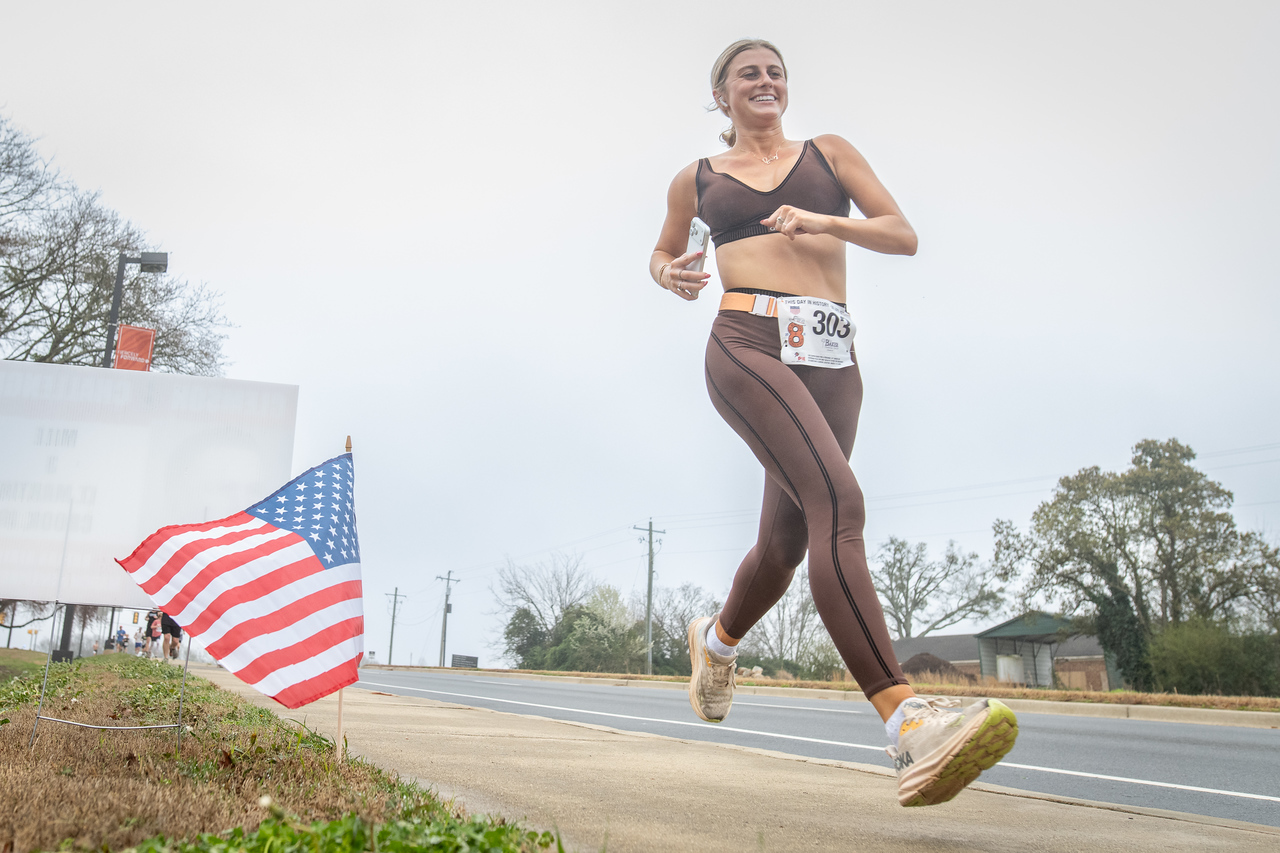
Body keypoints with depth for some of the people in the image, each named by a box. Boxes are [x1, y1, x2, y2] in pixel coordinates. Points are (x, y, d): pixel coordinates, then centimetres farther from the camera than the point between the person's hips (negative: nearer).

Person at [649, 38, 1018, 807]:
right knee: (839, 502, -27)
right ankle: (908, 724, -36)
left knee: (787, 541, 8)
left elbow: (904, 236, 11)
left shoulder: (830, 153, 19)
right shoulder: (697, 180, 18)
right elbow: (663, 252, 33)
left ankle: (718, 640, 40)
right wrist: (669, 274, 8)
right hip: (748, 345, -3)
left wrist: (823, 222, -6)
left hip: (831, 357, 4)